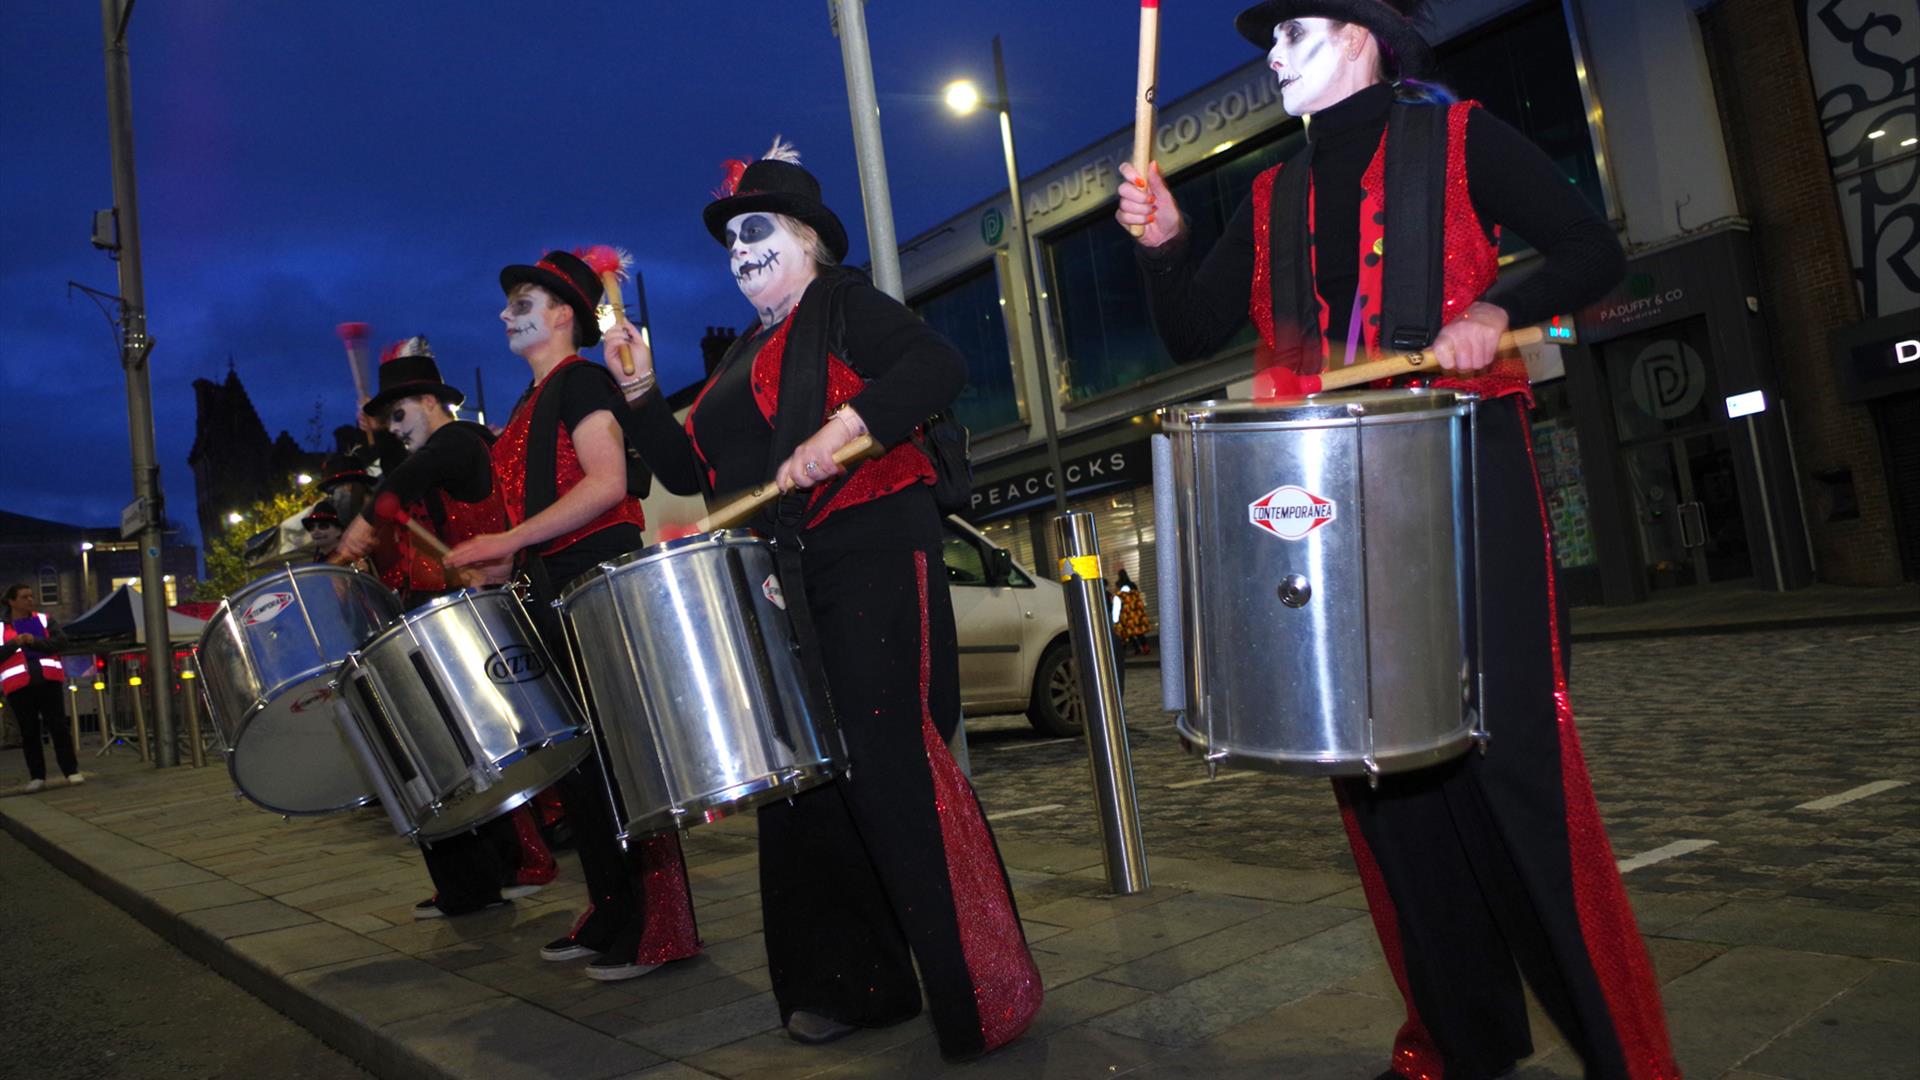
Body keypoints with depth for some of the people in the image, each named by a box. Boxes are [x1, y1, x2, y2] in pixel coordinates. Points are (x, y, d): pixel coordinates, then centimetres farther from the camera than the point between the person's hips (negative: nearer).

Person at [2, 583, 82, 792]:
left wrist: (35, 641, -13)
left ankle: (72, 771, 1)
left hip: (48, 680, 0)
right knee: (29, 732, 3)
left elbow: (59, 641, 0)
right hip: (18, 685, 0)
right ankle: (37, 776, 9)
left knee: (58, 726, -2)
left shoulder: (44, 619, 12)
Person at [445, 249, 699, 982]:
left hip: (598, 578, -9)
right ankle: (610, 915, 20)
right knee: (575, 756, 11)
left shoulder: (580, 380, -6)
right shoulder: (533, 401, 21)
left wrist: (509, 541, -21)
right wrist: (502, 565, 13)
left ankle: (656, 928, -1)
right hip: (555, 587, 10)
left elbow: (607, 484, -19)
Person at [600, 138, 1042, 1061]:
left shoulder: (842, 304, 2)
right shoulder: (744, 356, 24)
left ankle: (982, 993, -6)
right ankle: (851, 984, 19)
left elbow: (939, 366, -15)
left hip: (868, 555, -8)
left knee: (891, 762, -15)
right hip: (781, 583, 8)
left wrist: (842, 426, -27)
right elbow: (688, 471, 19)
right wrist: (641, 392, 7)